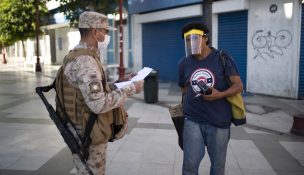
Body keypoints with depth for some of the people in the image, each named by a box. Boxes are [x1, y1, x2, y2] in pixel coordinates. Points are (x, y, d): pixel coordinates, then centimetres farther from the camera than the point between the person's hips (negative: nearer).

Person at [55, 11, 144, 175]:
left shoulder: (77, 56, 9)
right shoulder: (85, 61, -24)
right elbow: (99, 105, -30)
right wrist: (130, 89, -21)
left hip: (83, 132, 10)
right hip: (89, 136, -10)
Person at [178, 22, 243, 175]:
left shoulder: (222, 58, -4)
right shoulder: (184, 63, 5)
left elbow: (239, 86, -6)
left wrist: (220, 95, -22)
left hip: (219, 121, -1)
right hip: (192, 121, 2)